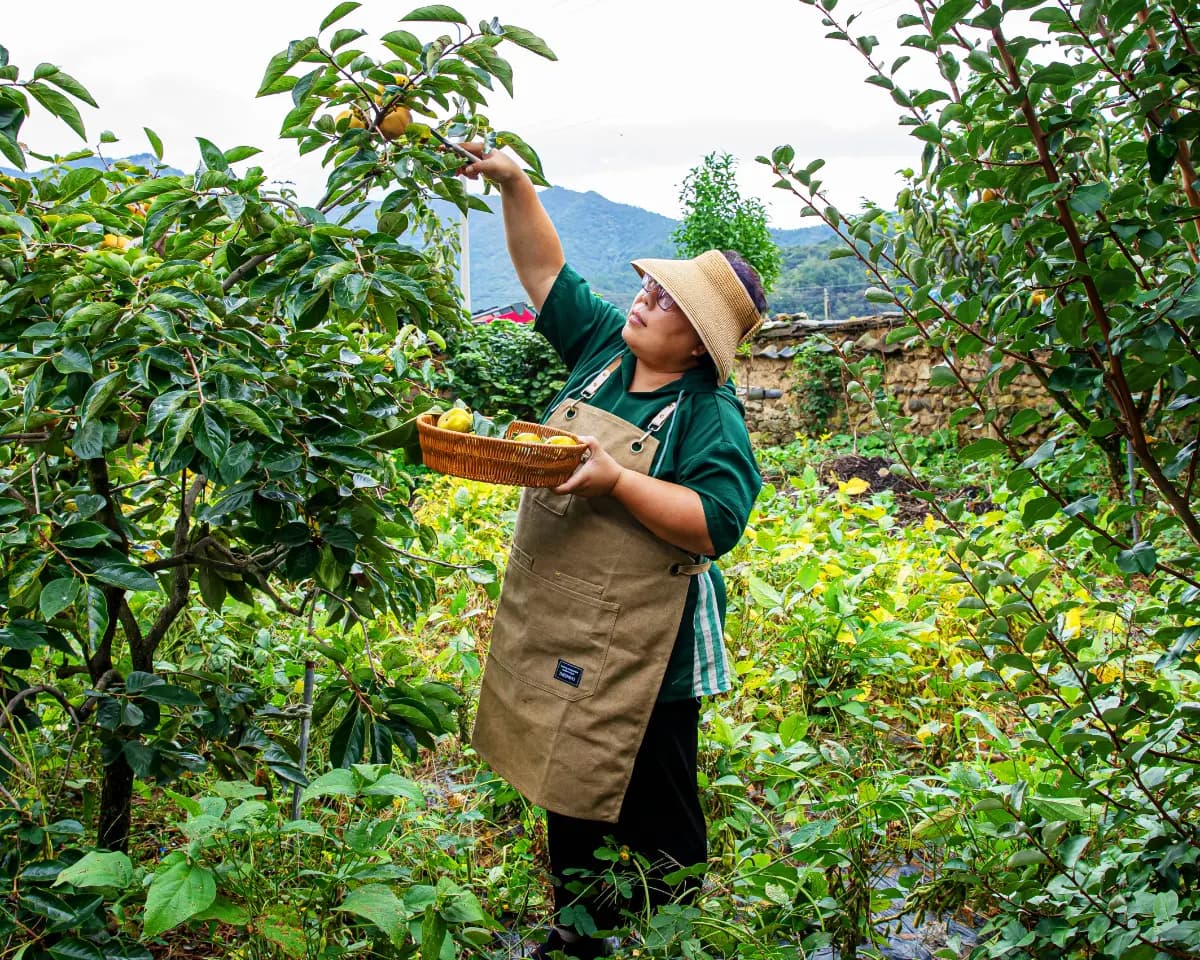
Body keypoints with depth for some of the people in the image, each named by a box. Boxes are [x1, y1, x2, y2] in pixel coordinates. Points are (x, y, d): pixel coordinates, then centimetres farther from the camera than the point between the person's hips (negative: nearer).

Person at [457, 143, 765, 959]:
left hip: (642, 658, -7)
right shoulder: (603, 346, 3)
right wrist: (514, 184, -3)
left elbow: (715, 525, -25)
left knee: (654, 826, 8)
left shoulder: (711, 415, -16)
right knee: (570, 795, 22)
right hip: (552, 630, 7)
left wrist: (618, 479, -29)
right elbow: (546, 271, 7)